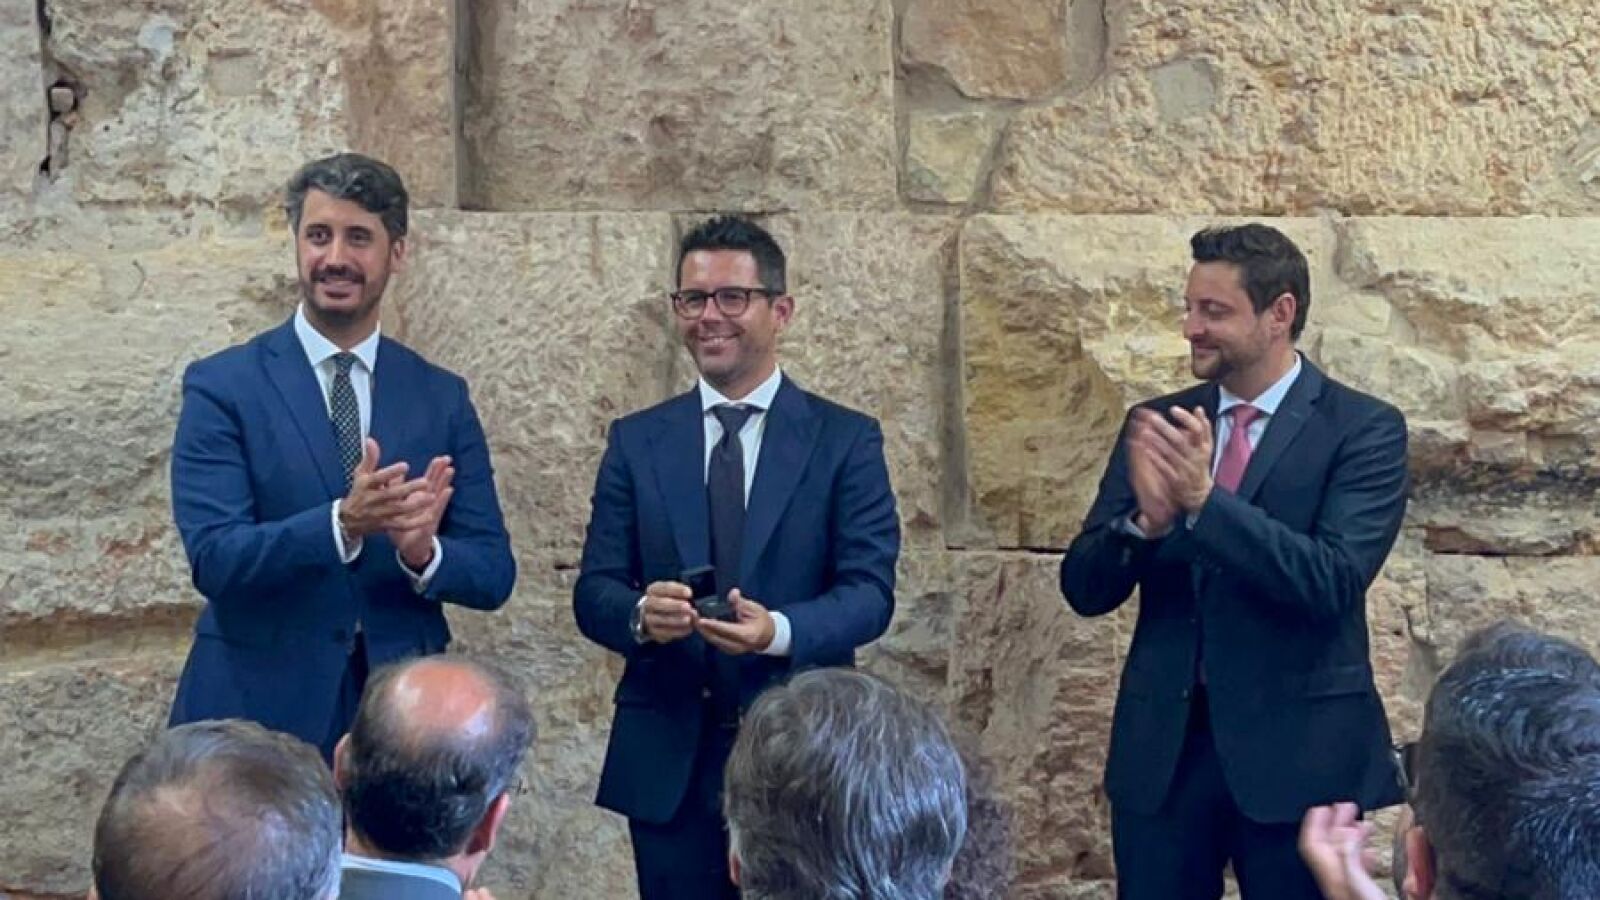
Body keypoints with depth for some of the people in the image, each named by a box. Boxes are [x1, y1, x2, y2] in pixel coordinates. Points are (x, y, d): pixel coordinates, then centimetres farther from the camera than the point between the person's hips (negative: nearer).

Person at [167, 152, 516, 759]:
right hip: (258, 710, -2)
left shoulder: (443, 397, 6)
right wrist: (342, 522, -28)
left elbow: (494, 575, 3)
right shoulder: (222, 387, -2)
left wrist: (423, 552, -19)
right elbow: (214, 558, -13)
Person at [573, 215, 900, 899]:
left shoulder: (846, 440, 1)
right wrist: (639, 614, -20)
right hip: (667, 763, 2)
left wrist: (780, 630, -26)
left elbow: (870, 591, -6)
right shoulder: (635, 440, 8)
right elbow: (593, 590, 3)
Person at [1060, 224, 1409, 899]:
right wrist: (1146, 521, -19)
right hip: (1161, 744, 4)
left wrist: (1205, 501, -26)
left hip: (1296, 747, -3)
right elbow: (1084, 588, 2)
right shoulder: (1156, 424, 6)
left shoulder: (1364, 430, -5)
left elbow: (1335, 582, -17)